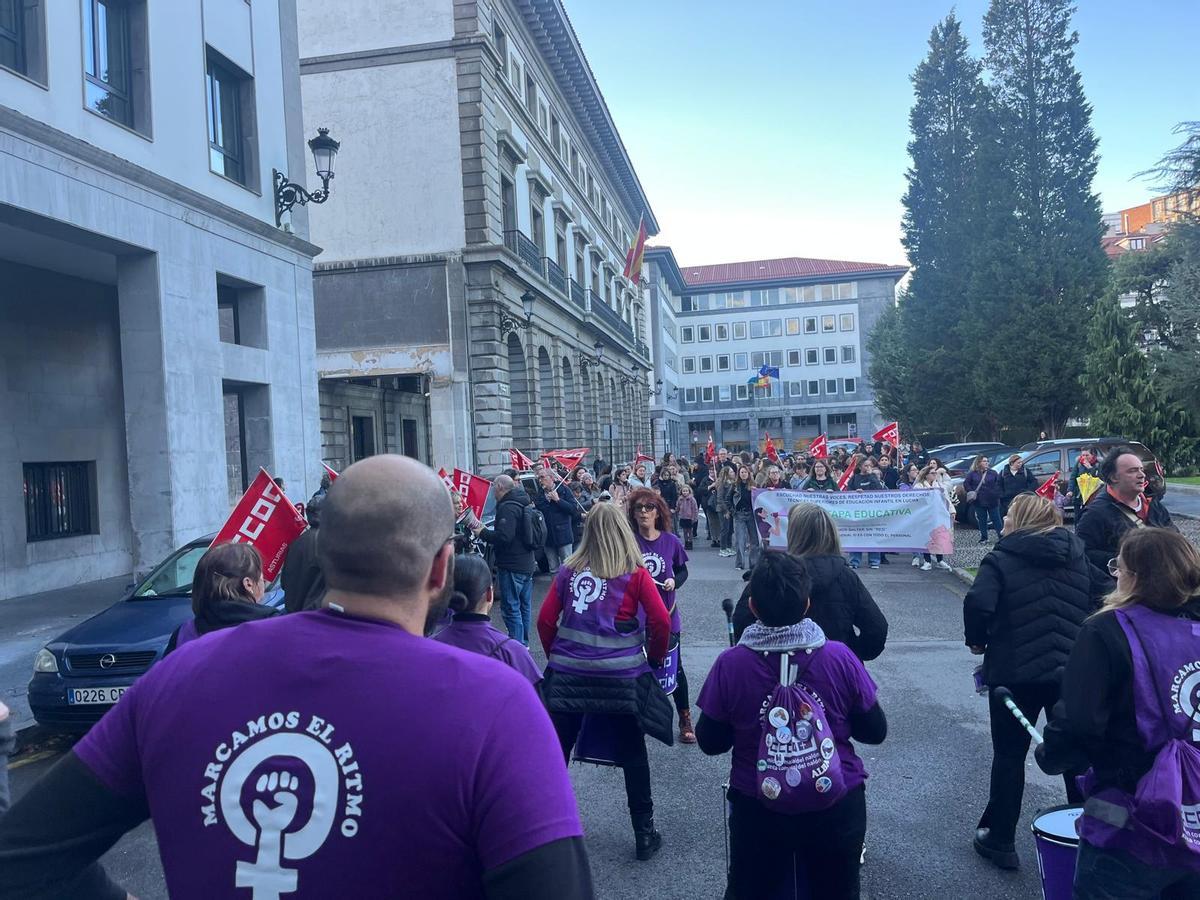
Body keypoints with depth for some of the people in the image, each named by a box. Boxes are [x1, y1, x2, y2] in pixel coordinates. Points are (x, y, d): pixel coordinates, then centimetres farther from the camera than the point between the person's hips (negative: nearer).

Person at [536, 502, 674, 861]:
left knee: (555, 754, 13)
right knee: (633, 756, 14)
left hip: (567, 675, 2)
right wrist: (654, 659, 8)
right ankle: (644, 833, 22)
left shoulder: (569, 571, 3)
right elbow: (661, 621, -8)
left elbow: (546, 620, 2)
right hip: (621, 679, -2)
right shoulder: (635, 574, -4)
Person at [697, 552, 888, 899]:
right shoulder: (841, 658, -16)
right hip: (837, 806, 1)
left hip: (757, 808, -1)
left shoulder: (729, 665, -18)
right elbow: (875, 732, -4)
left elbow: (710, 743, -6)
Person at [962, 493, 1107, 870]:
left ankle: (999, 840, 17)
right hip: (1073, 669, 4)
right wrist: (1083, 639, 17)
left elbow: (978, 604, -22)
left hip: (1015, 672, -4)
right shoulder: (1078, 554, 6)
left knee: (1009, 754, 9)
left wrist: (977, 641, -5)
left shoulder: (1001, 559, -9)